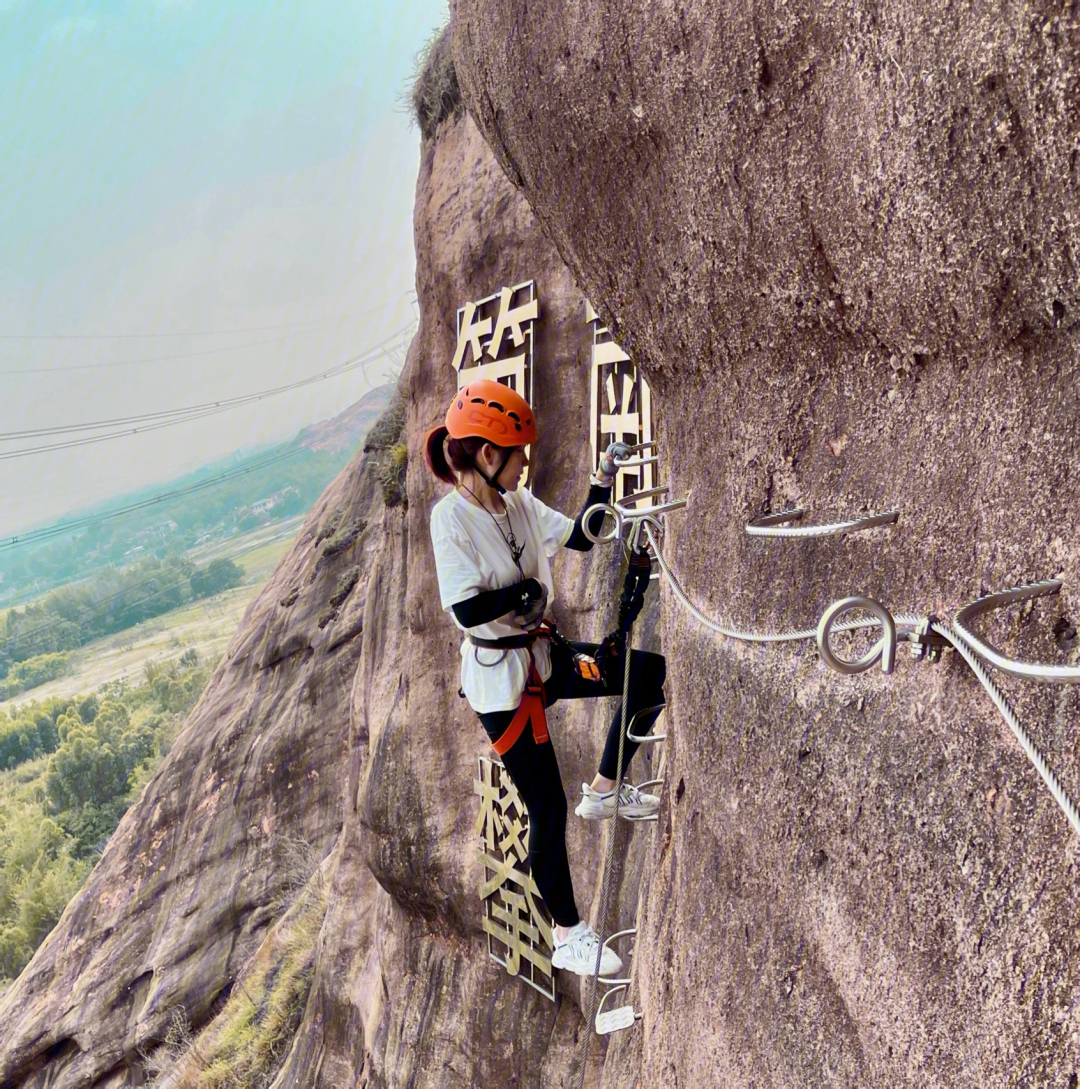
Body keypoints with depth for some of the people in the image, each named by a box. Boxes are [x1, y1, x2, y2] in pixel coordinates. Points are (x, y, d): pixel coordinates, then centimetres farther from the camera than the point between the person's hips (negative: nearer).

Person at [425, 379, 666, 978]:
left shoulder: (519, 503, 3)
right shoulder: (452, 516, -20)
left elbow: (580, 536, 9)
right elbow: (466, 609, -27)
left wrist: (603, 482, -2)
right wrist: (529, 591, -15)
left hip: (542, 655, 8)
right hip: (499, 677, -8)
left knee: (650, 672, 7)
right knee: (547, 807, 1)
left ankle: (604, 790, 20)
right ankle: (568, 936, 19)